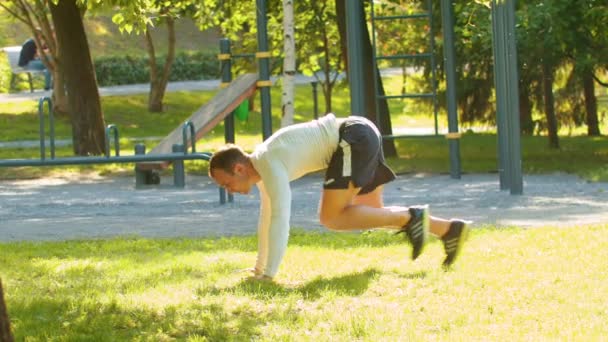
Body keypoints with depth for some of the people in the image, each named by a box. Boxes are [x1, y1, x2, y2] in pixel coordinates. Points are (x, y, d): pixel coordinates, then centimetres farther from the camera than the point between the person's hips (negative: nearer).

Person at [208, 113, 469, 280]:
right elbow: (267, 215, 25)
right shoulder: (261, 166, 13)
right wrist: (259, 266, 28)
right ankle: (450, 230, 17)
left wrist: (268, 274, -23)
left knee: (331, 217, -14)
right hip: (363, 139, 10)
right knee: (372, 213, 18)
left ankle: (409, 218, -11)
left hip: (354, 139, -10)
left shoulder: (269, 164, -18)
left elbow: (280, 217, -25)